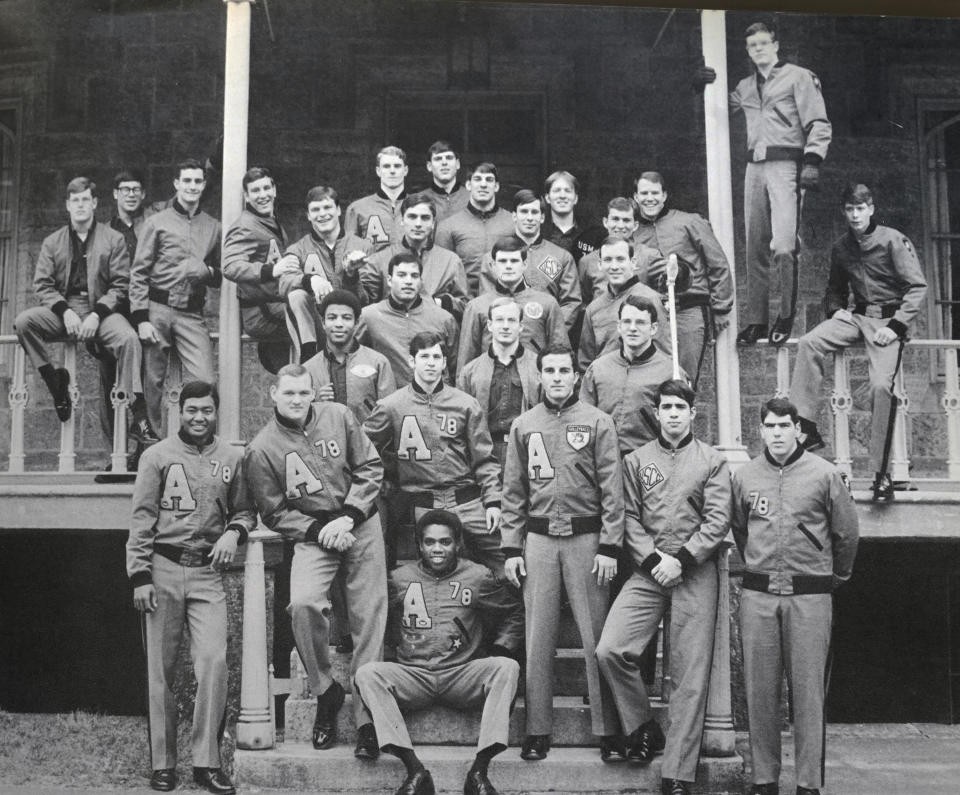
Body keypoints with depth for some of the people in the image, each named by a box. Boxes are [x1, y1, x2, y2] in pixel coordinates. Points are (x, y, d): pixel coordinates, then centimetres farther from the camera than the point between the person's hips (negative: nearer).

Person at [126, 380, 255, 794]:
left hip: (208, 573, 1)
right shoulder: (157, 455, 4)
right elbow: (141, 520, 1)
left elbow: (245, 510, 16)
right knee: (161, 669, 3)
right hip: (163, 568, -1)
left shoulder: (233, 457, 9)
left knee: (214, 660, -12)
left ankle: (207, 761, -4)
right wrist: (140, 576, -5)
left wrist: (234, 532, -7)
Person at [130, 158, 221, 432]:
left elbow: (219, 276, 21)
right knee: (153, 382, 2)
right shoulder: (156, 222, 6)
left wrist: (207, 272, -4)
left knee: (204, 383, -12)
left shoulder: (213, 228, 15)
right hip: (157, 309, -2)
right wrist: (141, 318, -8)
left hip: (192, 314, 2)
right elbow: (138, 273, 2)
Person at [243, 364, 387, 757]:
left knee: (369, 618, -1)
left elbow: (371, 467, 1)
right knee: (303, 604, -25)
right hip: (312, 533, -1)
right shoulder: (261, 449, -4)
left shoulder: (338, 416, -1)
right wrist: (319, 530, -14)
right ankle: (325, 693, -3)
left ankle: (366, 715, 7)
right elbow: (274, 512, -1)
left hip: (360, 524, 1)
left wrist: (348, 517, -10)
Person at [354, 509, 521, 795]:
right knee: (367, 673, -28)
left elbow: (514, 612, 17)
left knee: (507, 667, -29)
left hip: (463, 675, 0)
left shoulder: (478, 576, 7)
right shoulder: (399, 578, 9)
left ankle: (479, 771, -30)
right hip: (413, 675, 1)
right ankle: (415, 770, -31)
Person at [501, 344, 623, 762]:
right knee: (538, 636, 4)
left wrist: (608, 547, -8)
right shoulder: (523, 425, 10)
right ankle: (537, 730, 11)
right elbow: (513, 492, 11)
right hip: (538, 539, 2)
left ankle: (606, 728, 7)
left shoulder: (597, 422, 2)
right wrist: (511, 547, 4)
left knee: (595, 634, -1)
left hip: (586, 538, -2)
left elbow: (612, 489, -2)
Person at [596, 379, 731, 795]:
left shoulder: (712, 461, 6)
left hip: (695, 573, -2)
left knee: (689, 674, -2)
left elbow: (717, 521, -2)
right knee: (610, 650, -13)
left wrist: (681, 559, -12)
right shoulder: (636, 460, 11)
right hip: (648, 571, 2)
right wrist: (651, 560, -9)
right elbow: (630, 518, 6)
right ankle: (642, 727, 10)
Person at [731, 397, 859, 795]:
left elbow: (847, 533, 8)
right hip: (757, 595, 2)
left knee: (808, 689, -1)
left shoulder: (824, 474, 0)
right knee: (759, 689, 5)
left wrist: (836, 576, 16)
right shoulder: (744, 476, 7)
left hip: (810, 595, -2)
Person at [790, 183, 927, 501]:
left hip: (889, 320, -5)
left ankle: (881, 472, -15)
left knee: (882, 385, -22)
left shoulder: (893, 240, -7)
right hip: (856, 316, 5)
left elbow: (917, 287, -10)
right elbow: (835, 290, 26)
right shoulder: (841, 248, 11)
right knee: (808, 343, -21)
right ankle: (806, 428, -20)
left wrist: (896, 326, -17)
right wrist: (835, 310, 3)